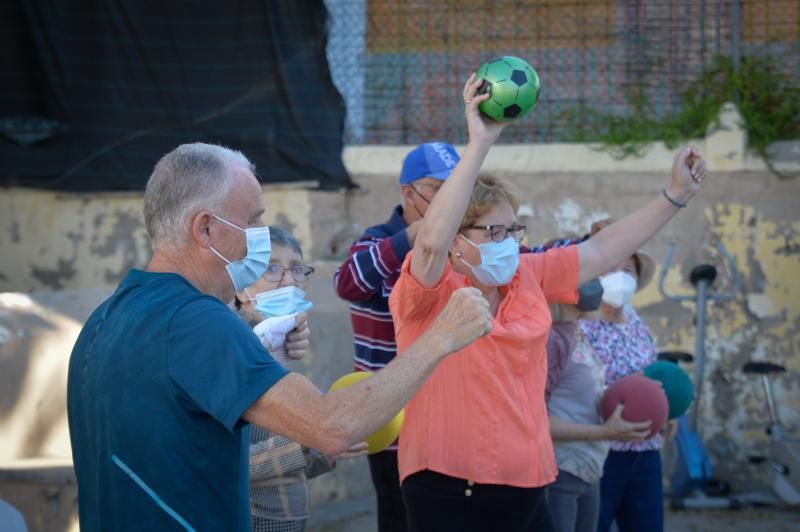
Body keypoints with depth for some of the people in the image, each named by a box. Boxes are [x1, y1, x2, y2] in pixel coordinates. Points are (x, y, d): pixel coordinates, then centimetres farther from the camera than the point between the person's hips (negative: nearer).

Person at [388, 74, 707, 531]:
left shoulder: (527, 276, 9)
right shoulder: (429, 292, -9)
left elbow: (600, 252, 17)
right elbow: (431, 241, -28)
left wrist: (676, 196, 17)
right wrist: (479, 144, -30)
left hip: (526, 492, 7)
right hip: (449, 494, -7)